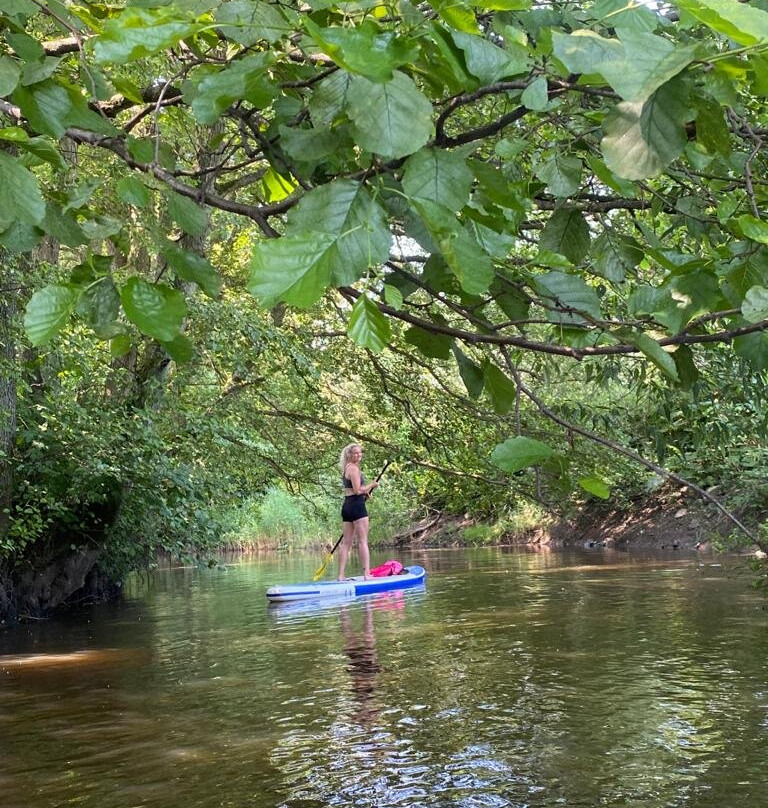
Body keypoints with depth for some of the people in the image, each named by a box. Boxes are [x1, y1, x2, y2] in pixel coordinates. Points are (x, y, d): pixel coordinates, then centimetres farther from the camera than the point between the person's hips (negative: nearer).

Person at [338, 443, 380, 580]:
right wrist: (372, 485, -4)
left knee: (346, 543, 7)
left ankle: (341, 576, 5)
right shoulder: (354, 468, -11)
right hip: (357, 506, -9)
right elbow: (357, 490, -17)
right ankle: (367, 574, -10)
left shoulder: (346, 468, 20)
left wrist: (365, 492, 15)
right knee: (363, 541, -8)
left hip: (347, 506, 9)